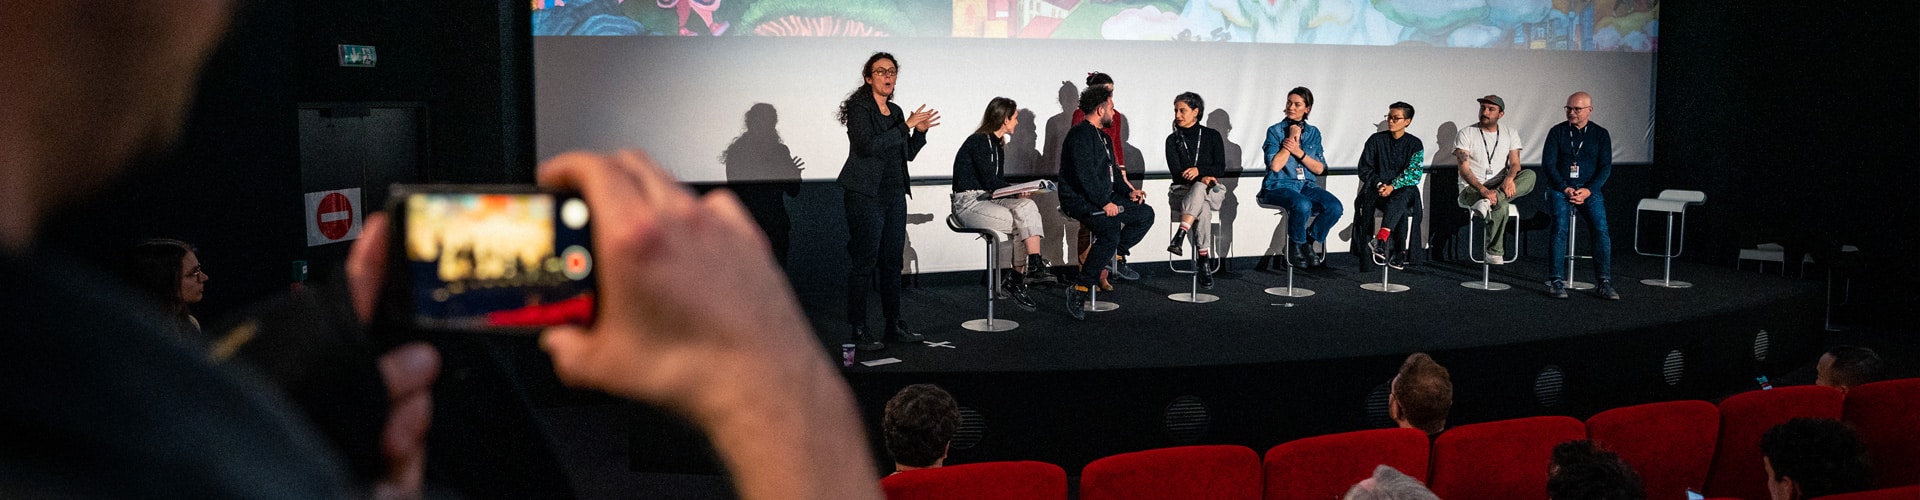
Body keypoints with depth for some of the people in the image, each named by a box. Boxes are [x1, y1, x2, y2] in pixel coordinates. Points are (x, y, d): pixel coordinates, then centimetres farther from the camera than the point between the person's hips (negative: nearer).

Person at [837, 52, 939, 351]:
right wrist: (906, 127, -18)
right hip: (866, 195, -7)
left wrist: (920, 131, 3)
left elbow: (908, 154, 21)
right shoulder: (859, 108, -7)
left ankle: (894, 326, 17)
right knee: (864, 262, -6)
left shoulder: (895, 111, 15)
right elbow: (868, 145, -22)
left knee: (893, 262, 9)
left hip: (894, 194, 7)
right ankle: (858, 331, -2)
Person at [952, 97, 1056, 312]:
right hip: (969, 203, -8)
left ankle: (1033, 267, -28)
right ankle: (1016, 279, -14)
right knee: (1022, 223, -26)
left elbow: (997, 182, 15)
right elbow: (990, 182, -17)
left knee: (1027, 207, -20)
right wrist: (1018, 191, -8)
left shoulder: (997, 144, 18)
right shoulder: (979, 142, -11)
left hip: (988, 198, 8)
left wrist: (1017, 192, -4)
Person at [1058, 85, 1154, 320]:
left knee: (1145, 214, 5)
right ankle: (1078, 291, -27)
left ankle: (1115, 256, 10)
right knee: (1111, 231, -32)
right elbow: (1085, 175, -23)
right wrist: (1105, 203, -24)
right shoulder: (1080, 134, -14)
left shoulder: (1102, 137, 20)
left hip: (1104, 197, 10)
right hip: (1080, 201, -10)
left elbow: (1112, 169, 25)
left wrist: (1129, 191, 8)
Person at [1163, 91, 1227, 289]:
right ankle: (1203, 264, -44)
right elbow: (1176, 172, -1)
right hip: (1182, 191, 0)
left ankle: (1179, 237, -47)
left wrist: (1199, 170, -18)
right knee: (1203, 210, -36)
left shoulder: (1212, 136, 10)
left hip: (1211, 191, 0)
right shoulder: (1173, 140, 10)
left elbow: (1220, 169, 0)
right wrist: (1203, 178, -16)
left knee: (1198, 190, -40)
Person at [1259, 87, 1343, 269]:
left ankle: (1309, 242, -2)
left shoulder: (1313, 132, 13)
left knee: (1335, 206, -24)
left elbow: (1319, 169, 5)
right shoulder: (1275, 131, 2)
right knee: (1302, 205, -37)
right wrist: (1292, 139, -8)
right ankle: (1296, 246, -11)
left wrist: (1299, 152, -9)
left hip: (1307, 186, 4)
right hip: (1278, 187, -4)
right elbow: (1275, 165, -11)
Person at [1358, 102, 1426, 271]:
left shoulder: (1415, 144, 8)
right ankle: (1397, 253, -35)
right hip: (1377, 190, 0)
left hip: (1403, 189, 0)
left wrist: (1393, 186, -17)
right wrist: (1379, 185, -11)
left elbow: (1414, 173, -3)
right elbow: (1364, 169, 7)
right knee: (1401, 211, -32)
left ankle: (1381, 240, -51)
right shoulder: (1376, 140, 9)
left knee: (1398, 199, -38)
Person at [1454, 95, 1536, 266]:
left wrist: (1509, 178, -27)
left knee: (1529, 175, -29)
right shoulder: (1465, 134, -1)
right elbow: (1464, 169, -11)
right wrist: (1483, 190, -28)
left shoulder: (1510, 134, 11)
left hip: (1499, 188, 4)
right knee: (1501, 206, -38)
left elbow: (1515, 163, -1)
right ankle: (1494, 253, -27)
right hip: (1472, 189, -4)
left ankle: (1488, 203, -39)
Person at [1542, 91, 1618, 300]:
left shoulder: (1600, 134, 10)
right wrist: (1565, 189, -13)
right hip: (1559, 189, -1)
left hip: (1589, 190, 1)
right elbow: (1548, 164, 0)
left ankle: (1604, 283, -20)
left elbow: (1605, 167, 3)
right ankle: (1557, 281, -24)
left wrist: (1588, 191, -12)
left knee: (1601, 229, -21)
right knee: (1560, 228, -25)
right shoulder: (1557, 132, 7)